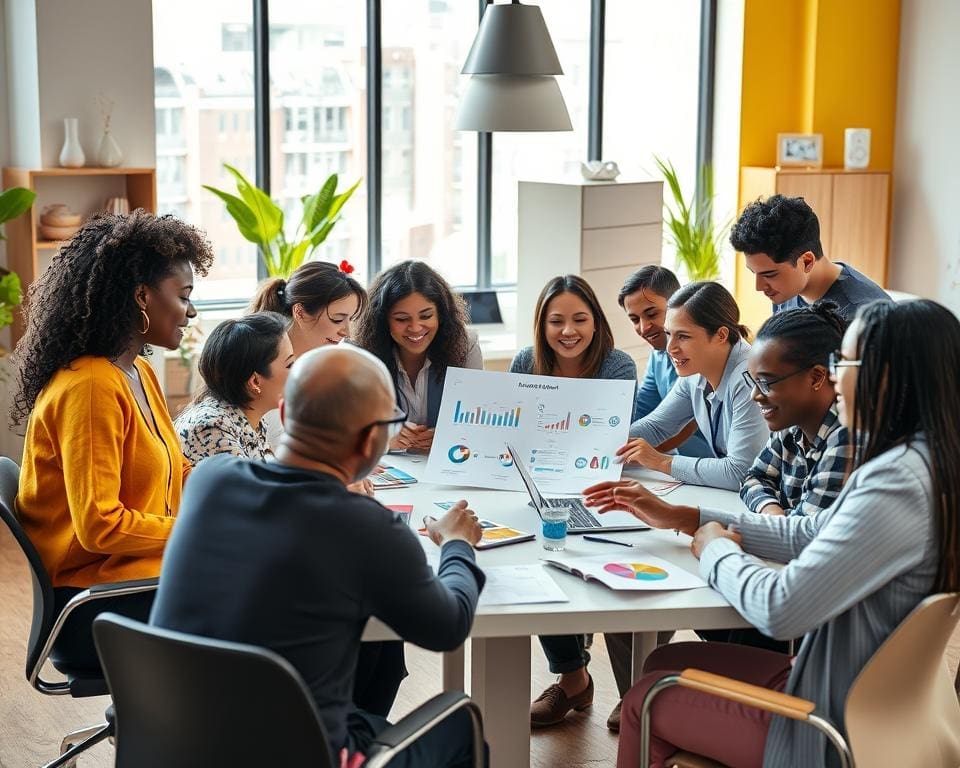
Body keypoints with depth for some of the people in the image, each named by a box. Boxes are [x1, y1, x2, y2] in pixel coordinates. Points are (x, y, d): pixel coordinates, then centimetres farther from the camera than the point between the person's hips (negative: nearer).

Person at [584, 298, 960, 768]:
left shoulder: (899, 483, -29)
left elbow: (778, 609, -29)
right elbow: (809, 535, 12)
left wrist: (715, 549, -8)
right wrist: (677, 517, 12)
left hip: (843, 726, -9)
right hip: (861, 689, 9)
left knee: (645, 700, 9)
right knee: (664, 661, 21)